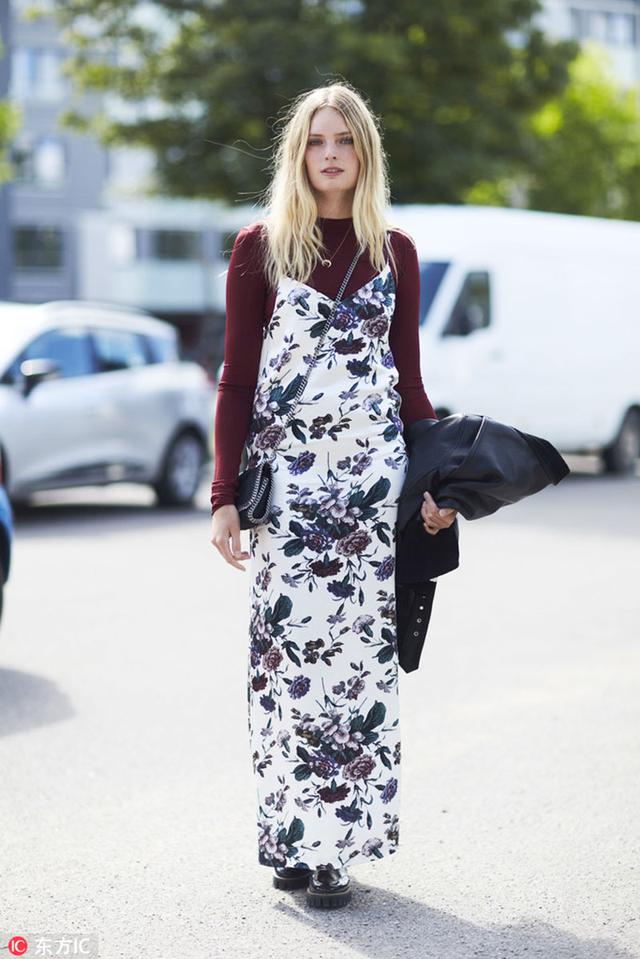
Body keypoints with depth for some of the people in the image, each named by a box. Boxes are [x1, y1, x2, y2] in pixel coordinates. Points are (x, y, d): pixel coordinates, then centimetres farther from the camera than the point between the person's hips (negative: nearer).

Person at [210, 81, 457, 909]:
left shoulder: (395, 253, 11)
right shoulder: (259, 247, 5)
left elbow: (408, 380, 14)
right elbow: (236, 380, 2)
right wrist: (225, 495, -5)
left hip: (373, 472, 2)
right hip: (285, 475, -2)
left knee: (361, 648, 1)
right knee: (291, 648, -6)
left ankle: (341, 837, 9)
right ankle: (295, 840, 3)